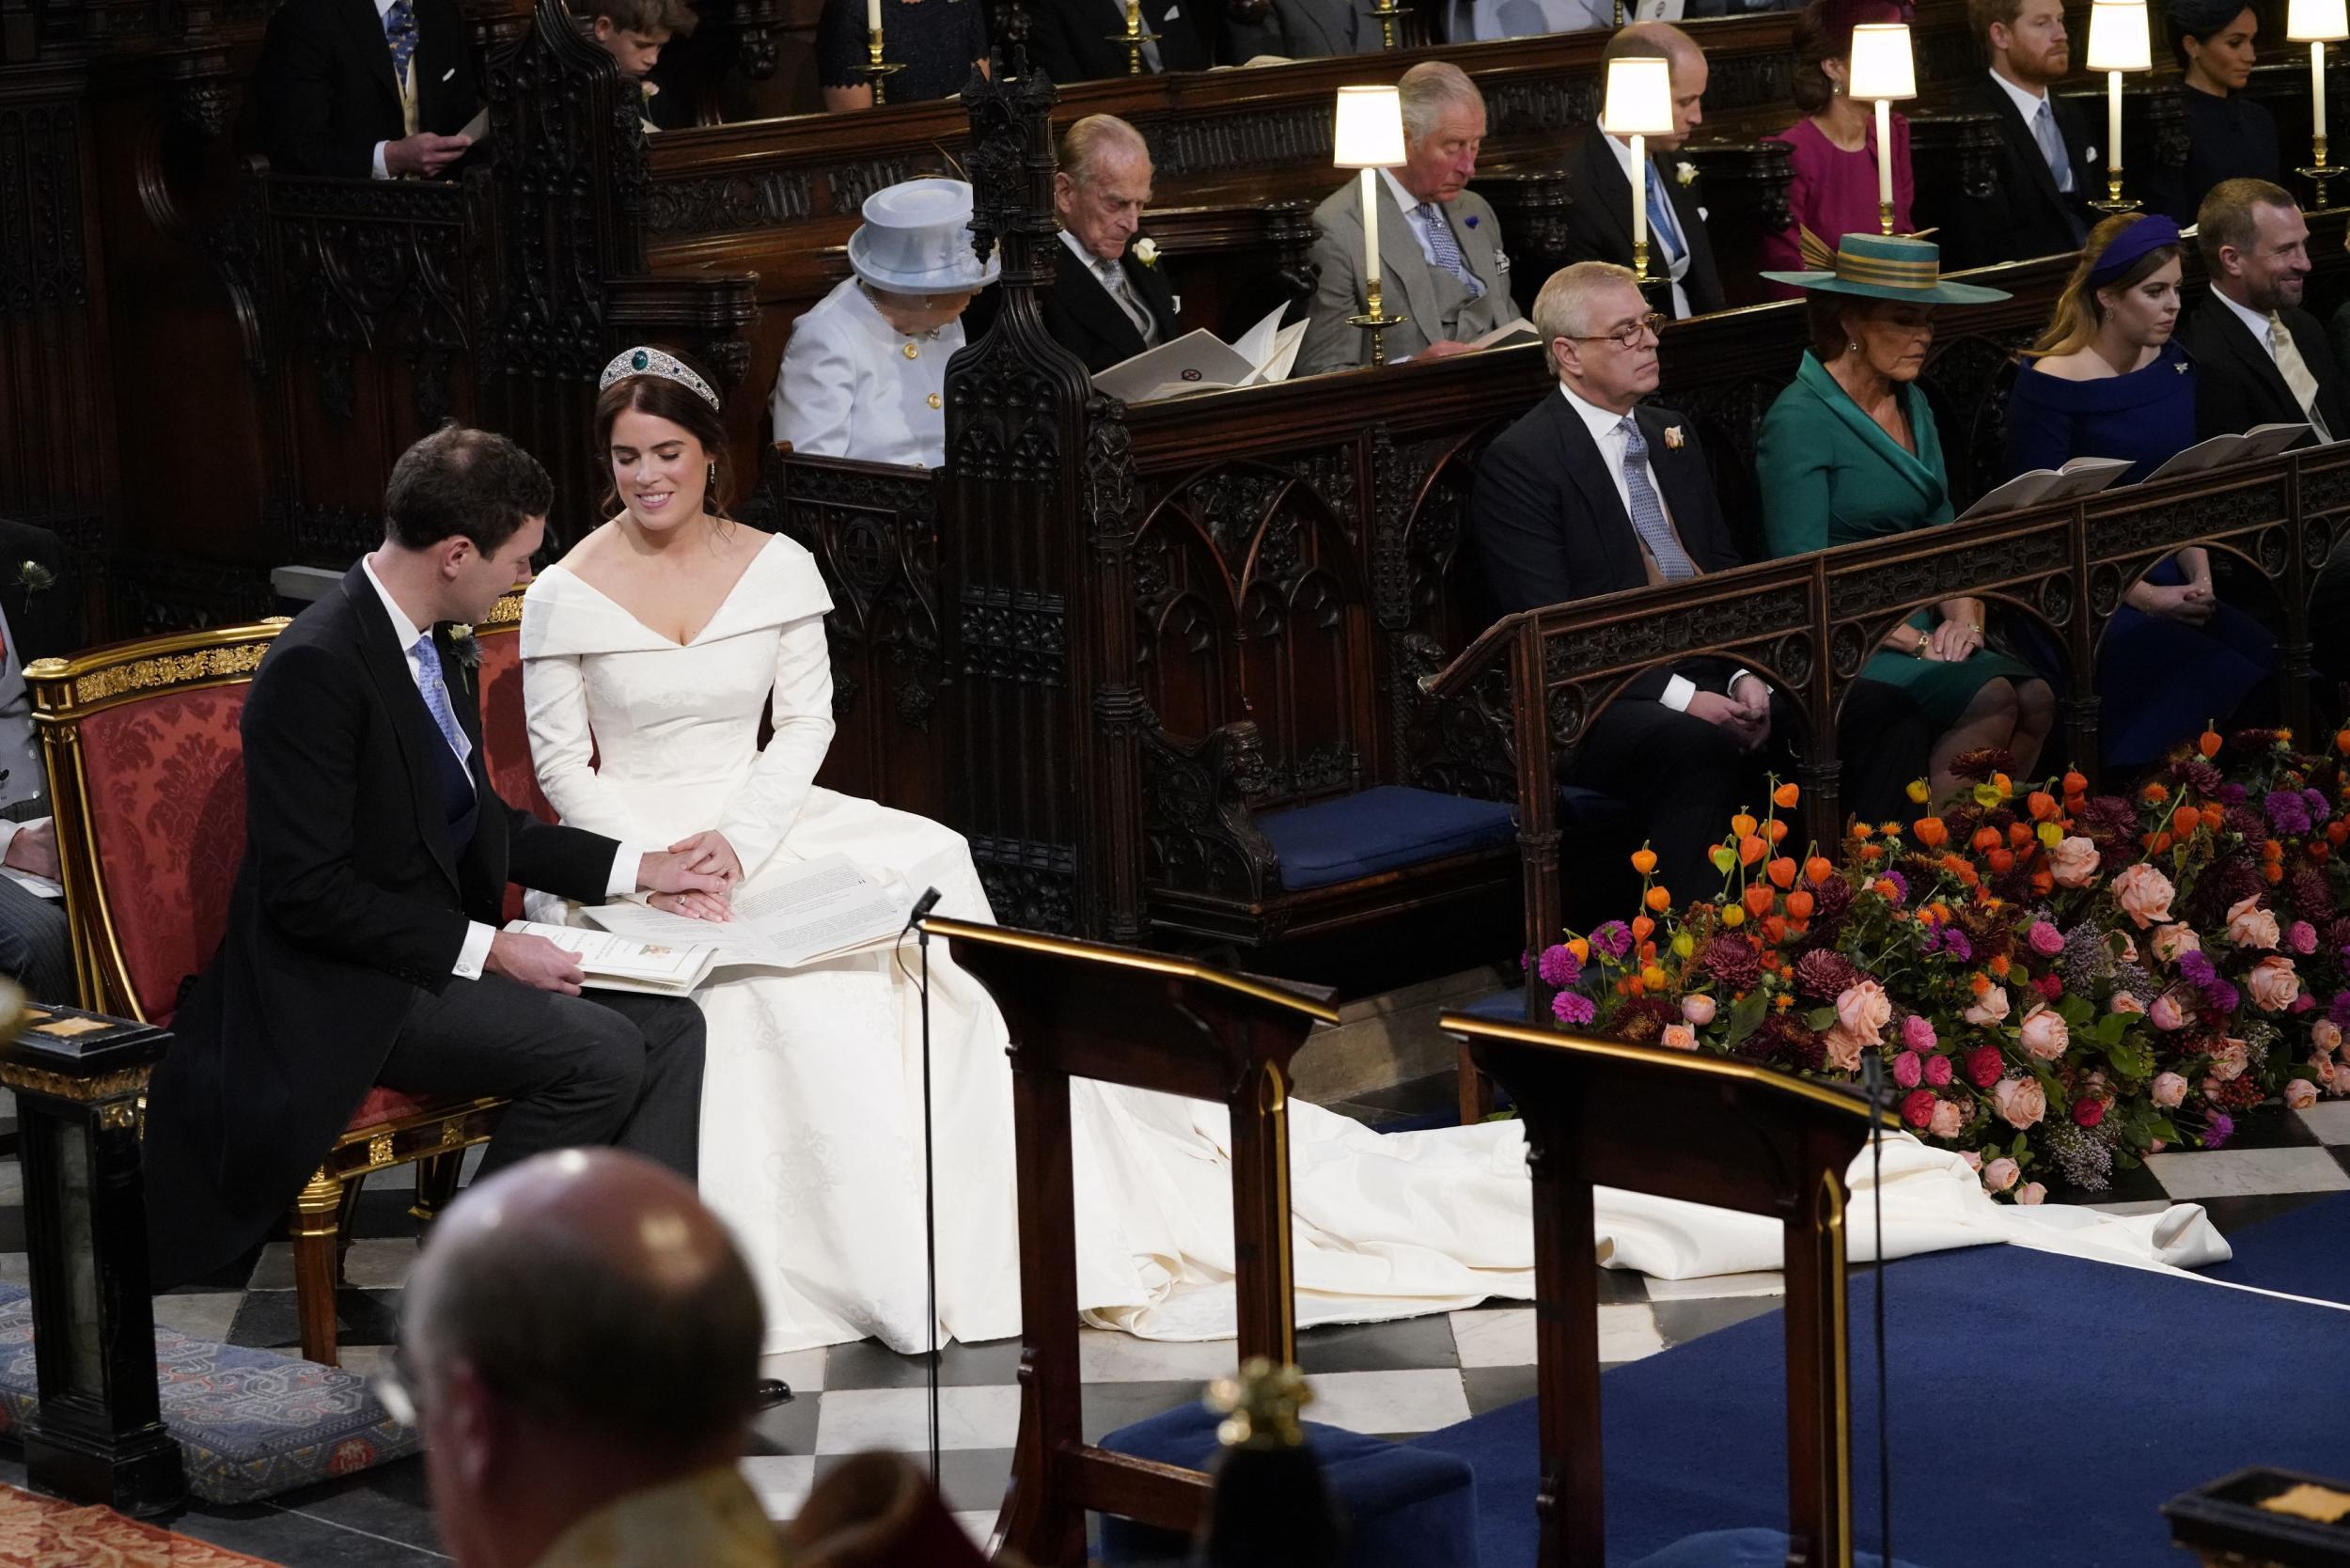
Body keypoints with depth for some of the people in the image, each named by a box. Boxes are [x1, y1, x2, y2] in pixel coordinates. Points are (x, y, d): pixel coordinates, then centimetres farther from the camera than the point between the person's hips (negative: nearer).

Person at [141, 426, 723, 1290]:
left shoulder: (433, 647, 9)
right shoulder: (315, 666, -20)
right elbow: (307, 888, -22)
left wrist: (639, 869, 12)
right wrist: (484, 951, -22)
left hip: (446, 951, 9)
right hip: (344, 994, -9)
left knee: (671, 1024, -7)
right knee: (600, 1053, -24)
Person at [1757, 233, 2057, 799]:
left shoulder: (1911, 404, 14)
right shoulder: (1799, 421, -11)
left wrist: (1963, 615, -6)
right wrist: (1916, 643, -18)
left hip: (1920, 625, 7)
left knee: (2036, 695, -19)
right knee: (1989, 697, -27)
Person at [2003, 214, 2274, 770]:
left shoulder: (2173, 365, 10)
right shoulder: (2049, 385, -11)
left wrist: (2199, 577, -2)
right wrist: (2144, 599, -16)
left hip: (2165, 579, 6)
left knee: (2271, 660, -18)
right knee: (2217, 682, -26)